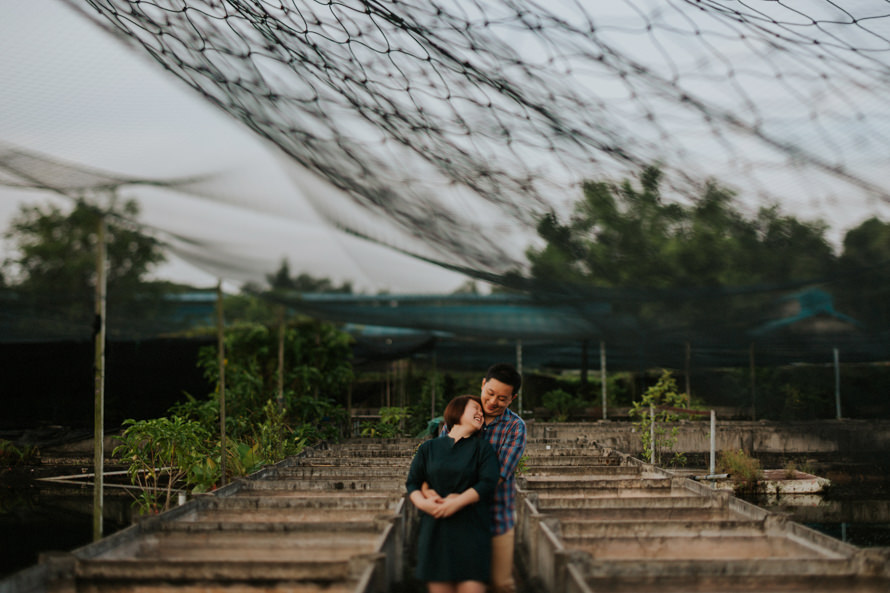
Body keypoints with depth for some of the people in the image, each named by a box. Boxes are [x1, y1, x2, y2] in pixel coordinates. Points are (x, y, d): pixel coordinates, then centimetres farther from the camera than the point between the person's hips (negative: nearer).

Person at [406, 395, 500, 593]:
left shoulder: (482, 448, 10)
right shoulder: (429, 448, 15)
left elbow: (488, 484, -4)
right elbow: (412, 482, 10)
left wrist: (457, 502, -16)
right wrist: (423, 502, -11)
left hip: (471, 530, -1)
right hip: (434, 530, 1)